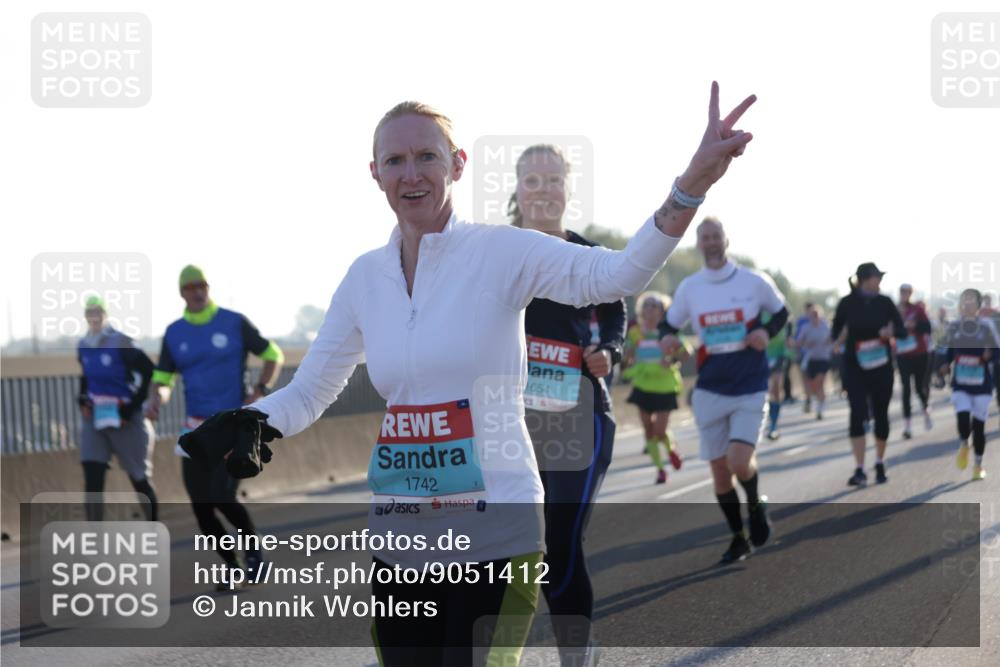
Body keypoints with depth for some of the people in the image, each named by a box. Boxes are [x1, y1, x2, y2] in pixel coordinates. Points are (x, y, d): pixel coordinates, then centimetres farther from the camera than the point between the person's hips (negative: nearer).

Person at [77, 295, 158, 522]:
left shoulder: (120, 343, -14)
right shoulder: (84, 346, 6)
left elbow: (149, 372, -14)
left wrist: (133, 405, -16)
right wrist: (82, 399, 8)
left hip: (124, 420, -5)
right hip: (94, 418, 5)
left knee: (140, 479, 8)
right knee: (92, 479, -10)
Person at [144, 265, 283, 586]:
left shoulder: (234, 323, -4)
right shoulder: (174, 333, 6)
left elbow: (273, 355, 6)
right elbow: (163, 379, 10)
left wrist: (259, 393, -7)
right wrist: (156, 398, -13)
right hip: (196, 429, 4)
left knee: (223, 498, -14)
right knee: (200, 505, 0)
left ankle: (253, 546, 13)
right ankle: (231, 563, 19)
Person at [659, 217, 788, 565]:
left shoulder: (755, 282, -4)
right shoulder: (689, 288, 1)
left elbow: (781, 312, 11)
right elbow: (669, 324, 12)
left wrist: (766, 332, -10)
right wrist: (667, 338, -11)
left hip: (750, 391, -3)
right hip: (709, 390, 3)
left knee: (739, 461, -19)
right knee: (719, 471, 6)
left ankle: (756, 505, 15)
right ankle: (738, 538, 25)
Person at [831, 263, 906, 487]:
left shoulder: (884, 303, 0)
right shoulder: (848, 303, -4)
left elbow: (902, 330, 1)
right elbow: (836, 330, 7)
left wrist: (891, 331, -21)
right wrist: (836, 338, -15)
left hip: (881, 367, 2)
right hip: (855, 367, -2)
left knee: (880, 415, 9)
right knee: (858, 414, -14)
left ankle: (880, 465, 27)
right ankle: (859, 470, -15)